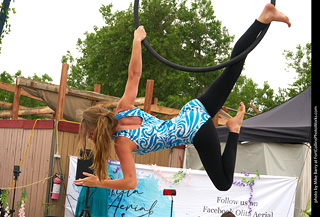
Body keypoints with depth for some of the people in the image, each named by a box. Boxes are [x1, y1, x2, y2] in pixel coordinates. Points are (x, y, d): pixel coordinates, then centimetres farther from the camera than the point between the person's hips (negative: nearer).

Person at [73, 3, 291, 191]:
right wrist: (137, 40, 3)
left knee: (223, 184, 4)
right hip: (195, 109, 7)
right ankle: (265, 17, 5)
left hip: (197, 133, -7)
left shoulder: (122, 142, -14)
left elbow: (130, 182, -14)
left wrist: (98, 183, -3)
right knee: (233, 66, 11)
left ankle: (233, 131, -2)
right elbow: (135, 74, -2)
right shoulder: (123, 109, 1)